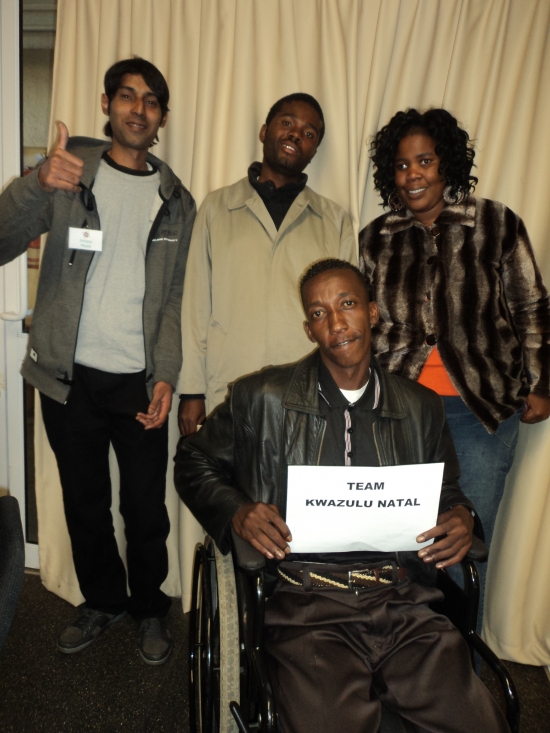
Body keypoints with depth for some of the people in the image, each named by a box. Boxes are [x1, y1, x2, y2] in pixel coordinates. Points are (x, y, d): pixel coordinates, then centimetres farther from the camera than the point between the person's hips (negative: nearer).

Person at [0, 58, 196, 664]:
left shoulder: (175, 200, 7)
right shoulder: (68, 172, 2)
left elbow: (171, 298, 4)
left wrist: (166, 375, -7)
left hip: (139, 380, 0)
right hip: (70, 376, 0)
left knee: (145, 508, 7)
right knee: (84, 501, 14)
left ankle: (150, 609, 32)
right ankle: (102, 601, 37)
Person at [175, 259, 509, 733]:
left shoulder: (421, 408, 12)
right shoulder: (263, 399, 4)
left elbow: (447, 492, 24)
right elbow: (194, 462, 13)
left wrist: (461, 517, 1)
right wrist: (236, 511, -6)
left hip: (406, 605, 3)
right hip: (308, 608, -2)